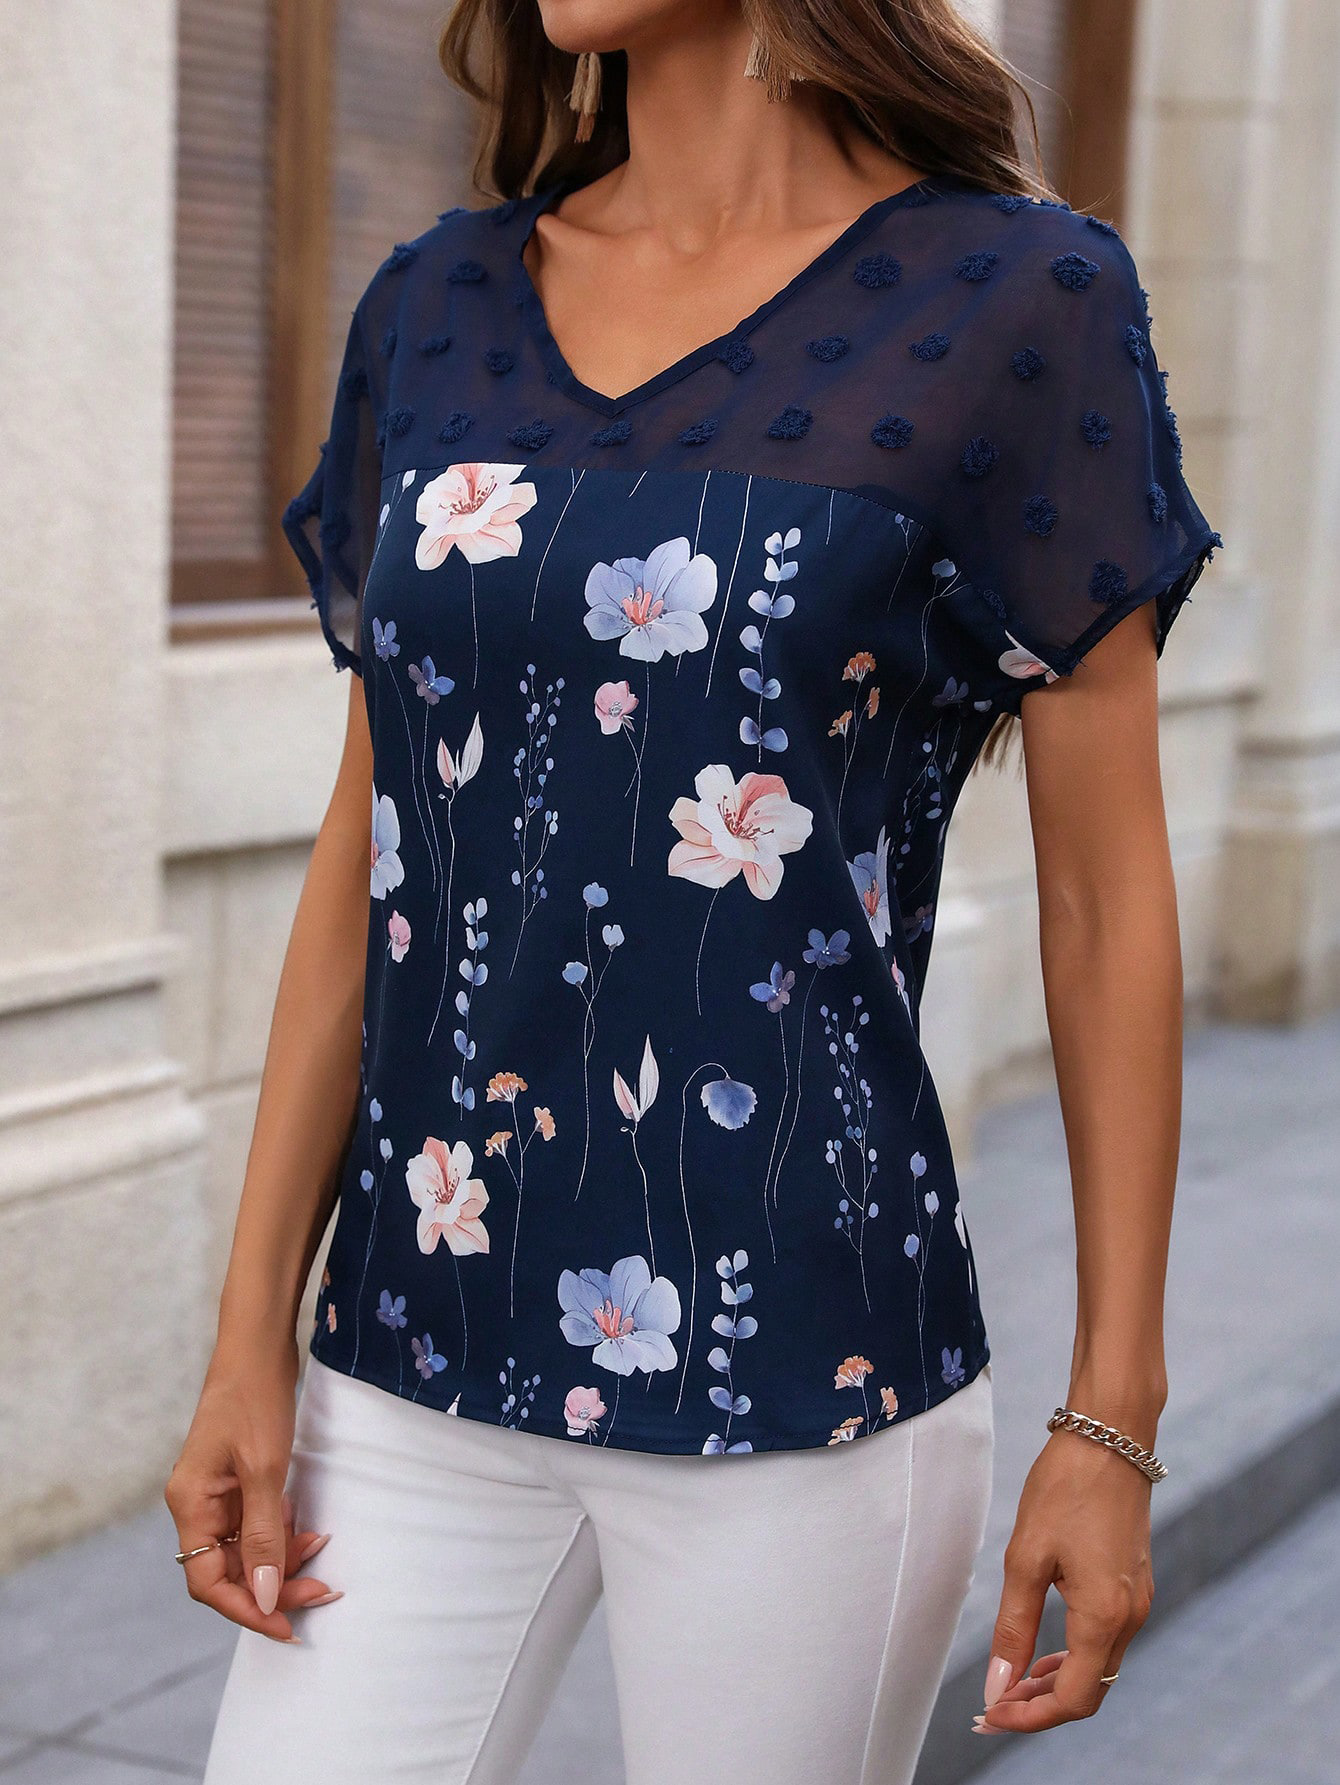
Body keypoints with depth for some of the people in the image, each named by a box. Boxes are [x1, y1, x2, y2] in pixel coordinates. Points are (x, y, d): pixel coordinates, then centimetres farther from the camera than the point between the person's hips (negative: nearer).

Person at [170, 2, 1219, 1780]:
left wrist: (1114, 1420, -4)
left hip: (800, 1380, -3)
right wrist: (252, 1340, 5)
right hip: (421, 1367, 4)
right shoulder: (436, 306, 7)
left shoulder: (1014, 299, -6)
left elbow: (1108, 899, -4)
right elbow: (367, 852, 9)